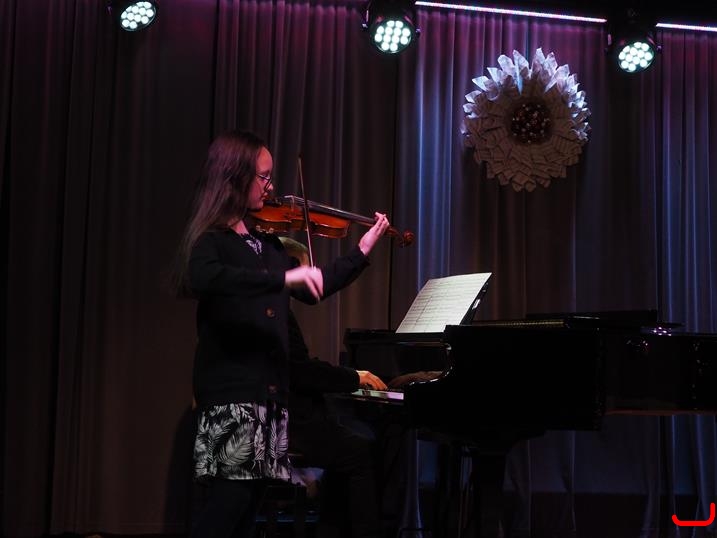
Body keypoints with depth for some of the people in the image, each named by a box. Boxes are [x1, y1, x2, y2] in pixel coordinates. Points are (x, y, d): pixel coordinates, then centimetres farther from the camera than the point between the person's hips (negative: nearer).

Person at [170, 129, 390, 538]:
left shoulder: (266, 239, 15)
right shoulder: (210, 238, -7)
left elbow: (311, 293, 22)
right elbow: (205, 280, -30)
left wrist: (362, 252, 18)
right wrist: (284, 276, -33)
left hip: (270, 388, 7)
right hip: (231, 388, -7)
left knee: (249, 501, 6)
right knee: (231, 498, -12)